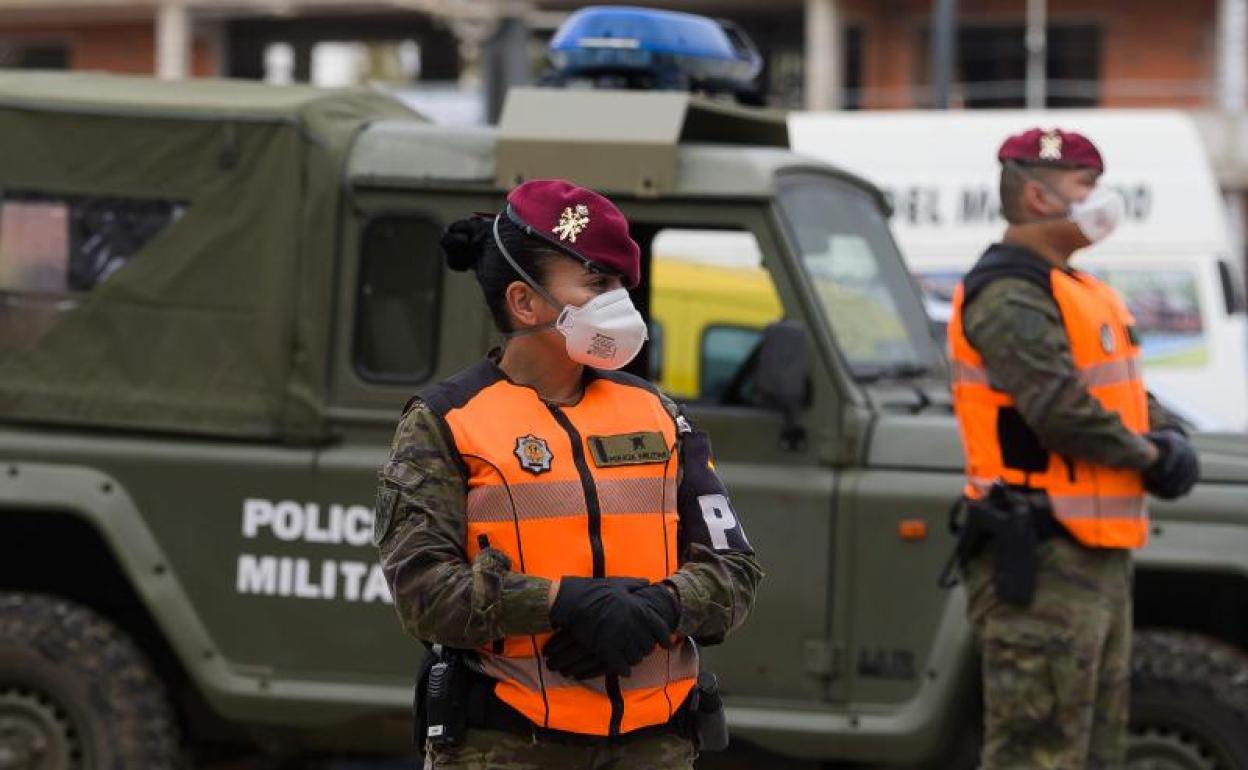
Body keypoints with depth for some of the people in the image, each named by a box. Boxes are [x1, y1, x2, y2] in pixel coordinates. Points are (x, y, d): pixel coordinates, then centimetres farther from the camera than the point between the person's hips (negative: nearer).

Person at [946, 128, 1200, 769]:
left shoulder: (1075, 290, 19)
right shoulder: (1008, 296, -15)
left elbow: (1127, 394, 24)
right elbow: (1061, 411, -26)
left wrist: (1169, 438, 3)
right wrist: (1146, 455, -10)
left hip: (1099, 561, 11)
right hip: (1042, 565, -11)